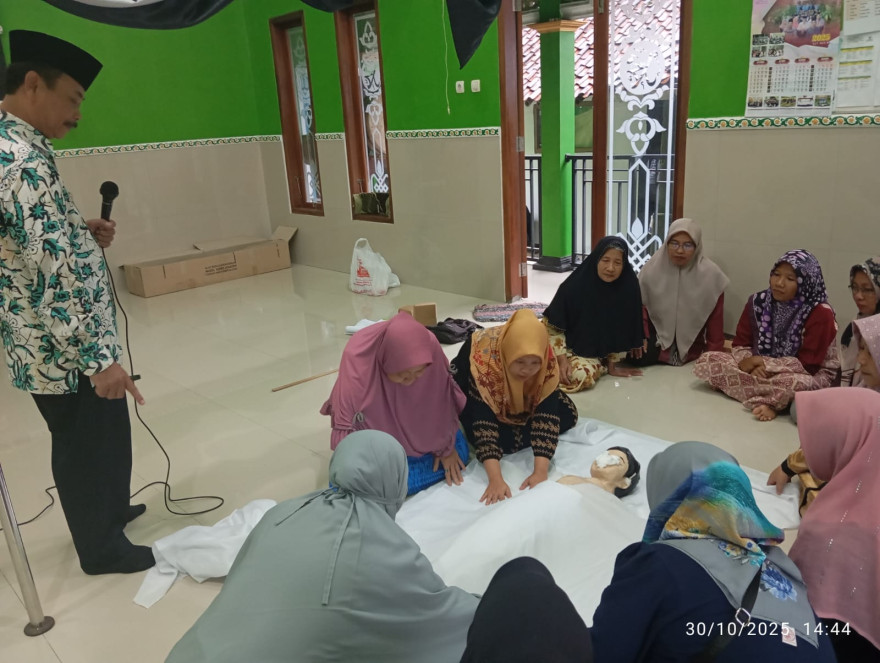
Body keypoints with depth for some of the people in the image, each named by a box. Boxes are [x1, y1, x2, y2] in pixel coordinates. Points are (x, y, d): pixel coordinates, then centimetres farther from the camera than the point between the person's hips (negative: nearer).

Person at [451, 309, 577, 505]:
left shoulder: (548, 364, -34)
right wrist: (495, 479, -51)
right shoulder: (484, 362, -44)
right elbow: (484, 424, -44)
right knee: (504, 439, -23)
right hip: (474, 388, -3)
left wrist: (541, 472, -45)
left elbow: (546, 416, -35)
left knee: (567, 415, -7)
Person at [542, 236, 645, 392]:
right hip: (570, 347, -5)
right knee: (581, 375, -28)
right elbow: (553, 326, -14)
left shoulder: (628, 287, -14)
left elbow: (622, 330, -4)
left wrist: (612, 365, -1)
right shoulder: (575, 286, -22)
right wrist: (562, 360, -21)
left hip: (598, 353, 6)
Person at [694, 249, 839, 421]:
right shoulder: (758, 302, -4)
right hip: (760, 369, 6)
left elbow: (807, 364, -19)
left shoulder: (820, 314, -18)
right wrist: (752, 365, -22)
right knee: (707, 361, -16)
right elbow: (740, 345, -1)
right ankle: (769, 401, -22)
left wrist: (763, 363, -22)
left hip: (808, 376, -6)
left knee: (793, 383, -43)